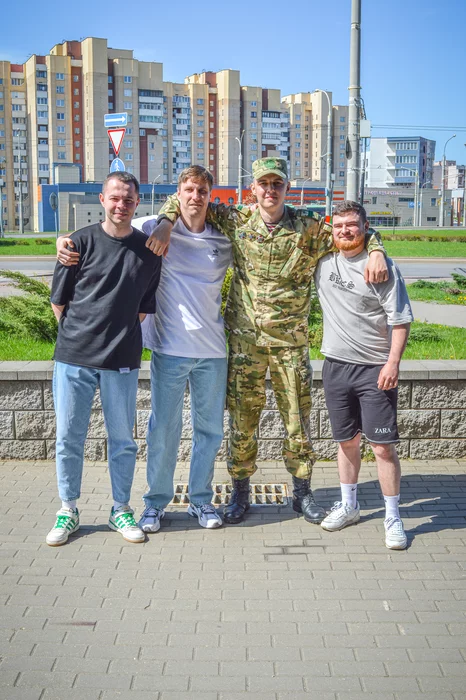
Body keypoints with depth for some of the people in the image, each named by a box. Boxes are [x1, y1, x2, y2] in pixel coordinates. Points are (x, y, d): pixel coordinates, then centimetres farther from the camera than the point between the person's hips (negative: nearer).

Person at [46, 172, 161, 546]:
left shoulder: (149, 249, 3)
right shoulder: (81, 242, -2)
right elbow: (59, 301, 4)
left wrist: (119, 335, 7)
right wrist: (80, 335, 5)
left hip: (122, 361, 1)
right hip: (73, 357, -1)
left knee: (122, 439, 9)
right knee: (69, 437, 7)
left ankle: (121, 510, 25)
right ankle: (68, 511, 23)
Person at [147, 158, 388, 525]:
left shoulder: (309, 227, 0)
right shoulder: (236, 221, 1)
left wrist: (376, 253, -17)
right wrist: (166, 223, -10)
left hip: (291, 342, 0)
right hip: (244, 339, 0)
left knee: (298, 419, 6)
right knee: (242, 419, 7)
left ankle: (302, 492, 23)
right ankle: (240, 492, 23)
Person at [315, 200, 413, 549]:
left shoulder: (383, 268, -8)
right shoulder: (323, 262, 5)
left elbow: (400, 320, -9)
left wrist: (393, 362, -17)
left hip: (375, 369, -4)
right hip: (336, 364, 5)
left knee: (383, 444, -4)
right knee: (346, 440, 15)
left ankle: (393, 517, 7)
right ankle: (349, 506, 29)